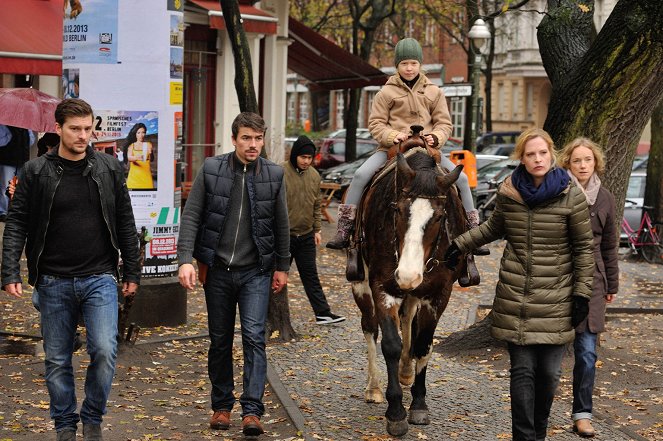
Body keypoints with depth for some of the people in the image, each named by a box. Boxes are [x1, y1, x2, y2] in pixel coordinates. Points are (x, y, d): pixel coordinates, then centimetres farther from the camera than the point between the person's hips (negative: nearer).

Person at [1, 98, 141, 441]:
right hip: (53, 281, 0)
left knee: (104, 351, -12)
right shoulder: (36, 172, -1)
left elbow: (125, 223, 8)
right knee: (57, 360, 8)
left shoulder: (109, 168, 3)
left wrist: (132, 272, 7)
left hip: (99, 278, 0)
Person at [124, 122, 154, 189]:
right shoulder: (131, 145, 9)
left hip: (146, 175, 0)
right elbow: (129, 158, -8)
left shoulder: (148, 144, 7)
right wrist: (136, 157, -31)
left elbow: (151, 160, -4)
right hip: (134, 174, 0)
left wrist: (150, 154, -27)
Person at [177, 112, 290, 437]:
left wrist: (282, 266, 10)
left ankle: (251, 410, -9)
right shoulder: (210, 170, -4)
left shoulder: (274, 175, 0)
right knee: (220, 341, 10)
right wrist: (185, 259, -14)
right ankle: (222, 406, 22)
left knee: (254, 337, -10)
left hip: (256, 271, 0)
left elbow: (281, 224, 8)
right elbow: (191, 216, -4)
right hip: (217, 269, 1)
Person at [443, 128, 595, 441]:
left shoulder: (571, 196, -7)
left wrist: (582, 293, -4)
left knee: (549, 373, 5)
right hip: (515, 296, 1)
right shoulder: (508, 192, 0)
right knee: (522, 371, 1)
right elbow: (494, 227, 21)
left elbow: (585, 247, -1)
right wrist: (461, 244, 16)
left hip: (555, 299, -1)